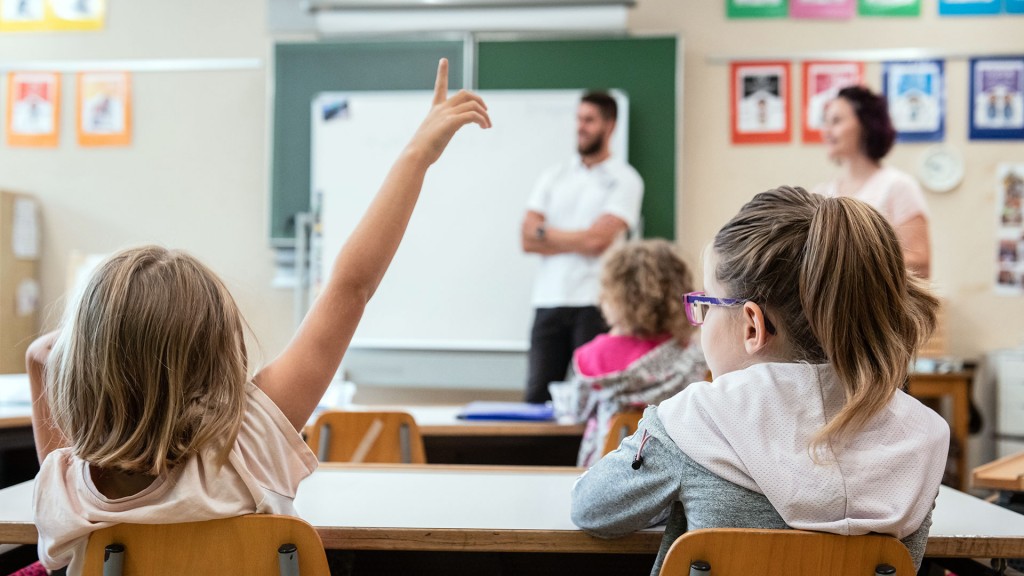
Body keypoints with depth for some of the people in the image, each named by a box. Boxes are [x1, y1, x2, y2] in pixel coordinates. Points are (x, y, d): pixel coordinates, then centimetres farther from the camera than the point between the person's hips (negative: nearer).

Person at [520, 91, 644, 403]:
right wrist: (579, 241, -5)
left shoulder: (624, 179, 2)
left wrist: (546, 232, 1)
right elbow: (528, 240, 5)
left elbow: (597, 239, -11)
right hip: (549, 301, 4)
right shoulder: (554, 176, 15)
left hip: (595, 304, -4)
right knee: (537, 396, 1)